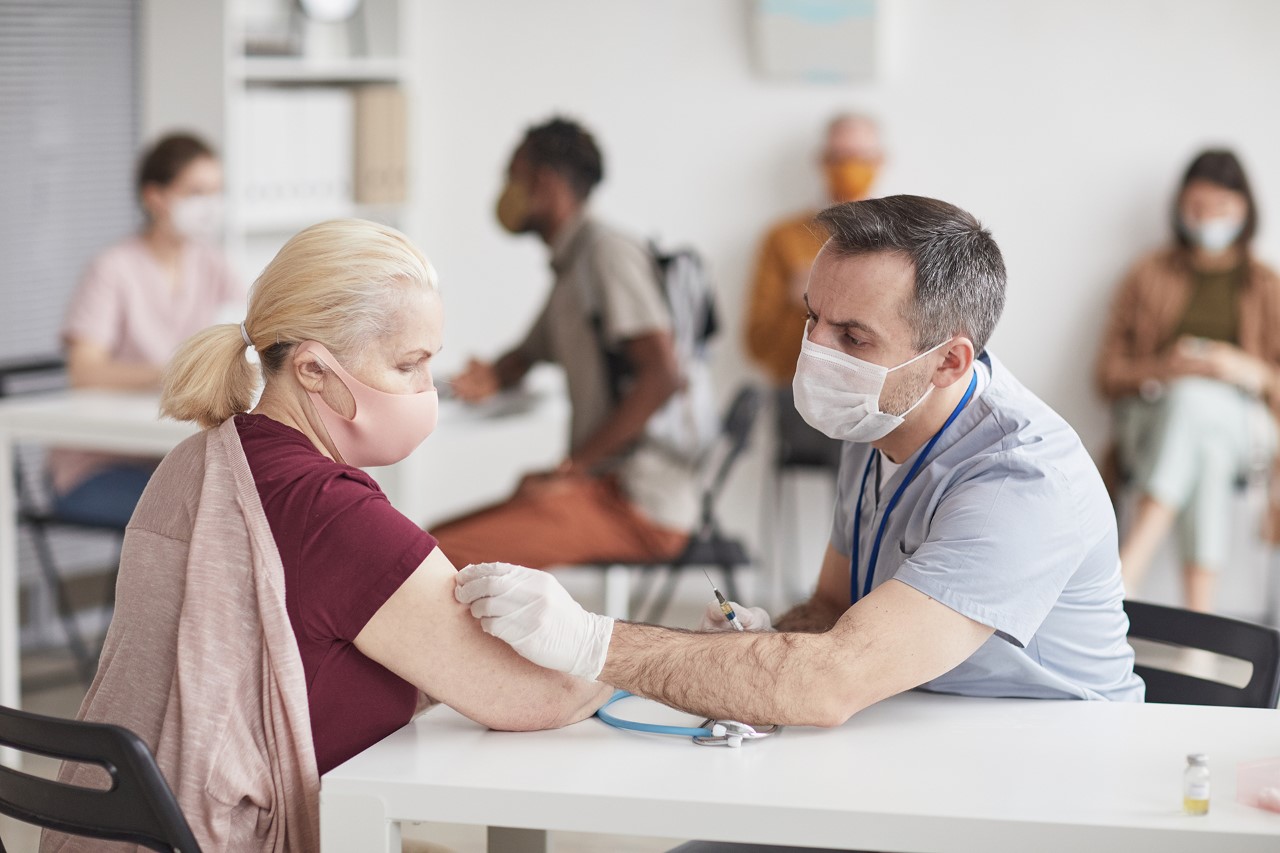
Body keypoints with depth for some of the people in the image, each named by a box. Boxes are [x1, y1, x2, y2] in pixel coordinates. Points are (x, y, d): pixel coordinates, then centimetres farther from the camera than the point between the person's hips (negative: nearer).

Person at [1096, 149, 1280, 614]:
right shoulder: (1148, 277, 17)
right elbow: (1109, 374, 10)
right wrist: (1162, 368, -10)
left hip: (1240, 424, 0)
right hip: (1151, 415, 0)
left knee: (1194, 400, -39)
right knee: (1203, 453, -38)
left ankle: (1126, 572, -49)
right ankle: (1199, 614, -49)